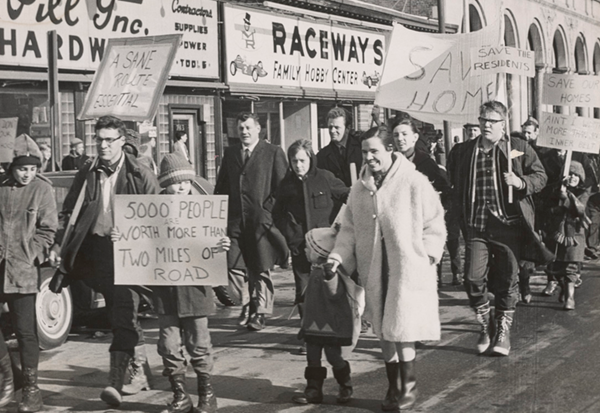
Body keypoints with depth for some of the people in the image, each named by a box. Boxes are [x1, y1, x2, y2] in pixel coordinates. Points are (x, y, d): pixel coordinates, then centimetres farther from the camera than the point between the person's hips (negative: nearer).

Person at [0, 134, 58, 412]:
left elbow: (47, 231, 0)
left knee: (25, 331, 0)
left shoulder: (42, 189, -1)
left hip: (22, 271, -2)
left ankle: (31, 390, 10)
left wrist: (30, 256, -10)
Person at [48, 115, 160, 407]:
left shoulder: (140, 175, -5)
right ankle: (139, 371, 28)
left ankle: (116, 381, -15)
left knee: (123, 316, -11)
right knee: (123, 316, 14)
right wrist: (59, 245, -1)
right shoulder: (87, 174, 7)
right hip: (98, 251, 4)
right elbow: (69, 213, 11)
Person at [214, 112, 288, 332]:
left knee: (261, 270, 2)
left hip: (261, 220, -4)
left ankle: (260, 312, 14)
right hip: (235, 221, 4)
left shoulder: (273, 153, 0)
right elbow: (221, 186, 16)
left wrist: (269, 209, -8)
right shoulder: (230, 153, 14)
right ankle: (247, 303, 23)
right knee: (235, 266, 3)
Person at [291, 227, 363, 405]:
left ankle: (345, 387, 19)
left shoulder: (332, 271, -20)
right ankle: (314, 389, 13)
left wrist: (329, 276, -49)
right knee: (312, 355, 8)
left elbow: (335, 293, -32)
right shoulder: (316, 270, 10)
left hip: (332, 324, -9)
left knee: (333, 355, 0)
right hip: (315, 323, 9)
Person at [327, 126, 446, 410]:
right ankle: (393, 387, 24)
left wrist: (425, 257, -10)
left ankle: (408, 389, 14)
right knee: (384, 333, 11)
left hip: (408, 270, -5)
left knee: (401, 332, -4)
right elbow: (349, 228, 13)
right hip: (375, 272, 5)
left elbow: (434, 224, -3)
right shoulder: (359, 189, 7)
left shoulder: (414, 183, -7)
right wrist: (339, 255, -1)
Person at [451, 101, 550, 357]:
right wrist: (463, 218, 11)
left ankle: (503, 333, 20)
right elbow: (459, 188, 19)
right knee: (473, 279, -6)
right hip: (477, 227, 2)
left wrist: (520, 182, -18)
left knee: (508, 282, 4)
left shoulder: (519, 148, 1)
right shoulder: (465, 151, 10)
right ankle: (484, 328, 16)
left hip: (509, 225, -2)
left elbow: (541, 177, 2)